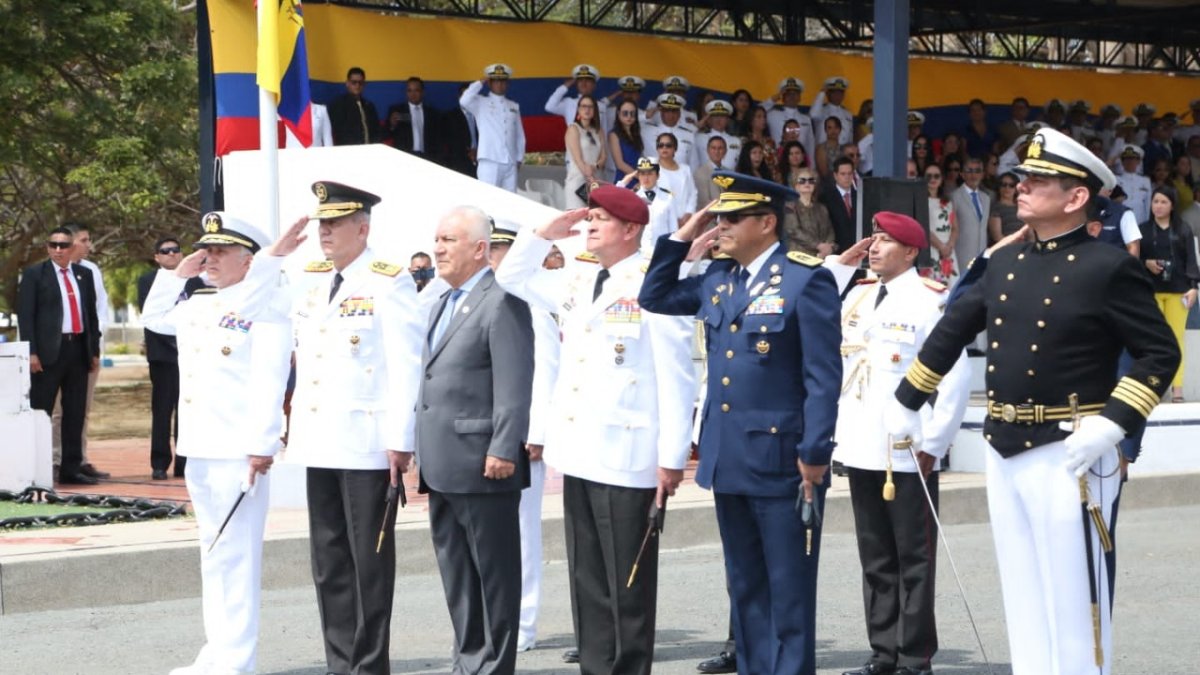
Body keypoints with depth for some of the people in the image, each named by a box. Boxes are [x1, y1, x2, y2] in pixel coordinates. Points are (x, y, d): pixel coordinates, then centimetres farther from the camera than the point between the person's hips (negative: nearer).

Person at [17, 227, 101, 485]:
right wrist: (31, 353, -12)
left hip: (79, 349, 5)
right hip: (49, 351, -5)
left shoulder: (84, 274, 14)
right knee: (40, 413, -3)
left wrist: (95, 350, 12)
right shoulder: (34, 274, 1)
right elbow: (25, 315, -4)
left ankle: (72, 469, 13)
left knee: (75, 414, 7)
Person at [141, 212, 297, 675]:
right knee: (213, 553, 14)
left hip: (238, 451, -9)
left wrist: (262, 444, -24)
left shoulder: (266, 306, -9)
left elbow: (270, 381, -17)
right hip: (199, 447, 9)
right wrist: (178, 273, 19)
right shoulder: (198, 306, 15)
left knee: (236, 555, -7)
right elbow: (154, 319, 33)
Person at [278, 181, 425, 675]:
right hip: (319, 444, 7)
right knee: (329, 563, 10)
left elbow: (406, 366, -12)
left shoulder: (389, 283, -8)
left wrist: (400, 440, -15)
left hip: (368, 445, -7)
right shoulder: (310, 280, 13)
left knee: (369, 561, 0)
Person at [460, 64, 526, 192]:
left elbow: (519, 135, 17)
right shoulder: (480, 103, 4)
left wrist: (519, 158, 10)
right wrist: (480, 82, -8)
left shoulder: (514, 106, 16)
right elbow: (464, 101, -18)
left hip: (510, 163, 4)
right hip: (489, 161, -4)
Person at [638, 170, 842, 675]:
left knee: (788, 591, 0)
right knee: (745, 588, 13)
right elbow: (655, 298, 22)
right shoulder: (717, 278, 12)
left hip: (780, 461, -7)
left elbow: (823, 377, -12)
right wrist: (683, 238, 11)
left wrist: (814, 453, -17)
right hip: (728, 461, 7)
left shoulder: (806, 280, -9)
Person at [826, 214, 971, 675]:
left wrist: (933, 444, -13)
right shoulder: (857, 296, 13)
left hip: (909, 456, -7)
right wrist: (841, 263, 8)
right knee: (875, 559, 12)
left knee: (914, 560, 0)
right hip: (861, 449, 7)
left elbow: (956, 378, -12)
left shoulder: (932, 300, -9)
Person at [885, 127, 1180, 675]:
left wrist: (1111, 425, -19)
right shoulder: (1005, 261, 10)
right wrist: (906, 402, 23)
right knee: (1023, 604, 13)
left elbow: (1161, 354, -9)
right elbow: (952, 329, 20)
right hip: (1004, 451, 7)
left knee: (1072, 602, 0)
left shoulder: (1109, 268, -9)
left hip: (1068, 456, -7)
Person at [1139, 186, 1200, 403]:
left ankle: (1177, 387, -3)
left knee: (1176, 337, -2)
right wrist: (1146, 263, -12)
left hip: (1178, 289, 0)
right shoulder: (1143, 230, 8)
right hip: (1151, 290, 0)